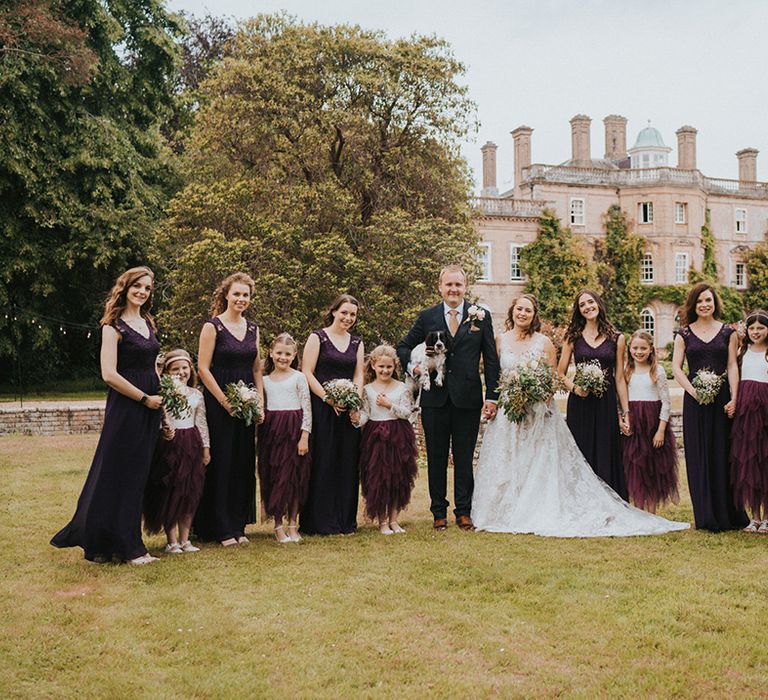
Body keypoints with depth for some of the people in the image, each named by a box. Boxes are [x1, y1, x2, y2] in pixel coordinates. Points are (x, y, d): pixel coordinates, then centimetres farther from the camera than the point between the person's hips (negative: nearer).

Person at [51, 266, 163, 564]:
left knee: (137, 475, 11)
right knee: (120, 475, -1)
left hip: (149, 407, 8)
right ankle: (127, 547, 7)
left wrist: (162, 397, 9)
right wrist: (145, 398, -13)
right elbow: (109, 374, -16)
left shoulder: (147, 323, 15)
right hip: (125, 407, -8)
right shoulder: (113, 326, -8)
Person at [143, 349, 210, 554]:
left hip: (191, 445, 4)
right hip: (169, 444, -4)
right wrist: (163, 431, -27)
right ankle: (171, 541, 10)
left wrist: (206, 448, 10)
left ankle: (184, 540, 17)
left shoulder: (196, 394, 9)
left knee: (190, 494, 8)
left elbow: (202, 423, 12)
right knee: (169, 494, 0)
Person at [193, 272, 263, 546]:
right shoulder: (212, 326, -6)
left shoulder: (253, 328, 12)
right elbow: (203, 368, -10)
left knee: (244, 463, 8)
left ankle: (238, 525, 17)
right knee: (221, 462, -3)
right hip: (219, 402, -6)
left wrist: (260, 401, 4)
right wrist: (225, 402, -13)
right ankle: (221, 529, 5)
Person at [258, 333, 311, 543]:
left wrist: (304, 437, -10)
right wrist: (261, 435, 4)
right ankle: (278, 525, 11)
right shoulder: (265, 381, 10)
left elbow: (307, 409, -4)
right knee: (273, 477, 2)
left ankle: (292, 524, 11)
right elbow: (262, 409, 14)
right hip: (271, 432, 3)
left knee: (294, 476, 1)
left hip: (294, 431, -3)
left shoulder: (298, 378, 0)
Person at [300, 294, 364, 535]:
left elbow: (359, 375, 10)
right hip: (322, 409, -4)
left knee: (347, 464, 6)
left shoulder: (357, 343, 15)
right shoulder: (318, 337, 0)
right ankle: (320, 522, 3)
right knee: (322, 463, -3)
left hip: (348, 411, 5)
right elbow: (307, 373, -6)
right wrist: (328, 398, -14)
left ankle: (345, 521, 14)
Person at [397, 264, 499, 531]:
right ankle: (439, 512, 18)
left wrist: (492, 396, -2)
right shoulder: (427, 317, 6)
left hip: (468, 398, -1)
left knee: (464, 458, 6)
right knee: (436, 458, 8)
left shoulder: (481, 316, 5)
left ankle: (464, 511, 16)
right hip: (434, 398, 1)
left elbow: (491, 359, 4)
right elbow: (403, 347, 14)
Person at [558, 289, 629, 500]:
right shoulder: (573, 337, 6)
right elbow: (561, 373, 7)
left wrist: (625, 413, 3)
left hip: (606, 404, 0)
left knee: (606, 458, 2)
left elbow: (620, 378, 6)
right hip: (580, 404, 0)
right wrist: (574, 387, -13)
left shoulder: (617, 338, 6)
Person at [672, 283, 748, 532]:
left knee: (723, 454, 0)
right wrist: (694, 392, -12)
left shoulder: (727, 332, 8)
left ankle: (728, 515, 10)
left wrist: (733, 398, -10)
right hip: (694, 400, 0)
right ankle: (707, 516, 8)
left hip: (722, 398, 0)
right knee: (699, 456, 0)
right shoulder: (684, 334, 7)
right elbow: (676, 367, 1)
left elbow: (732, 366, 2)